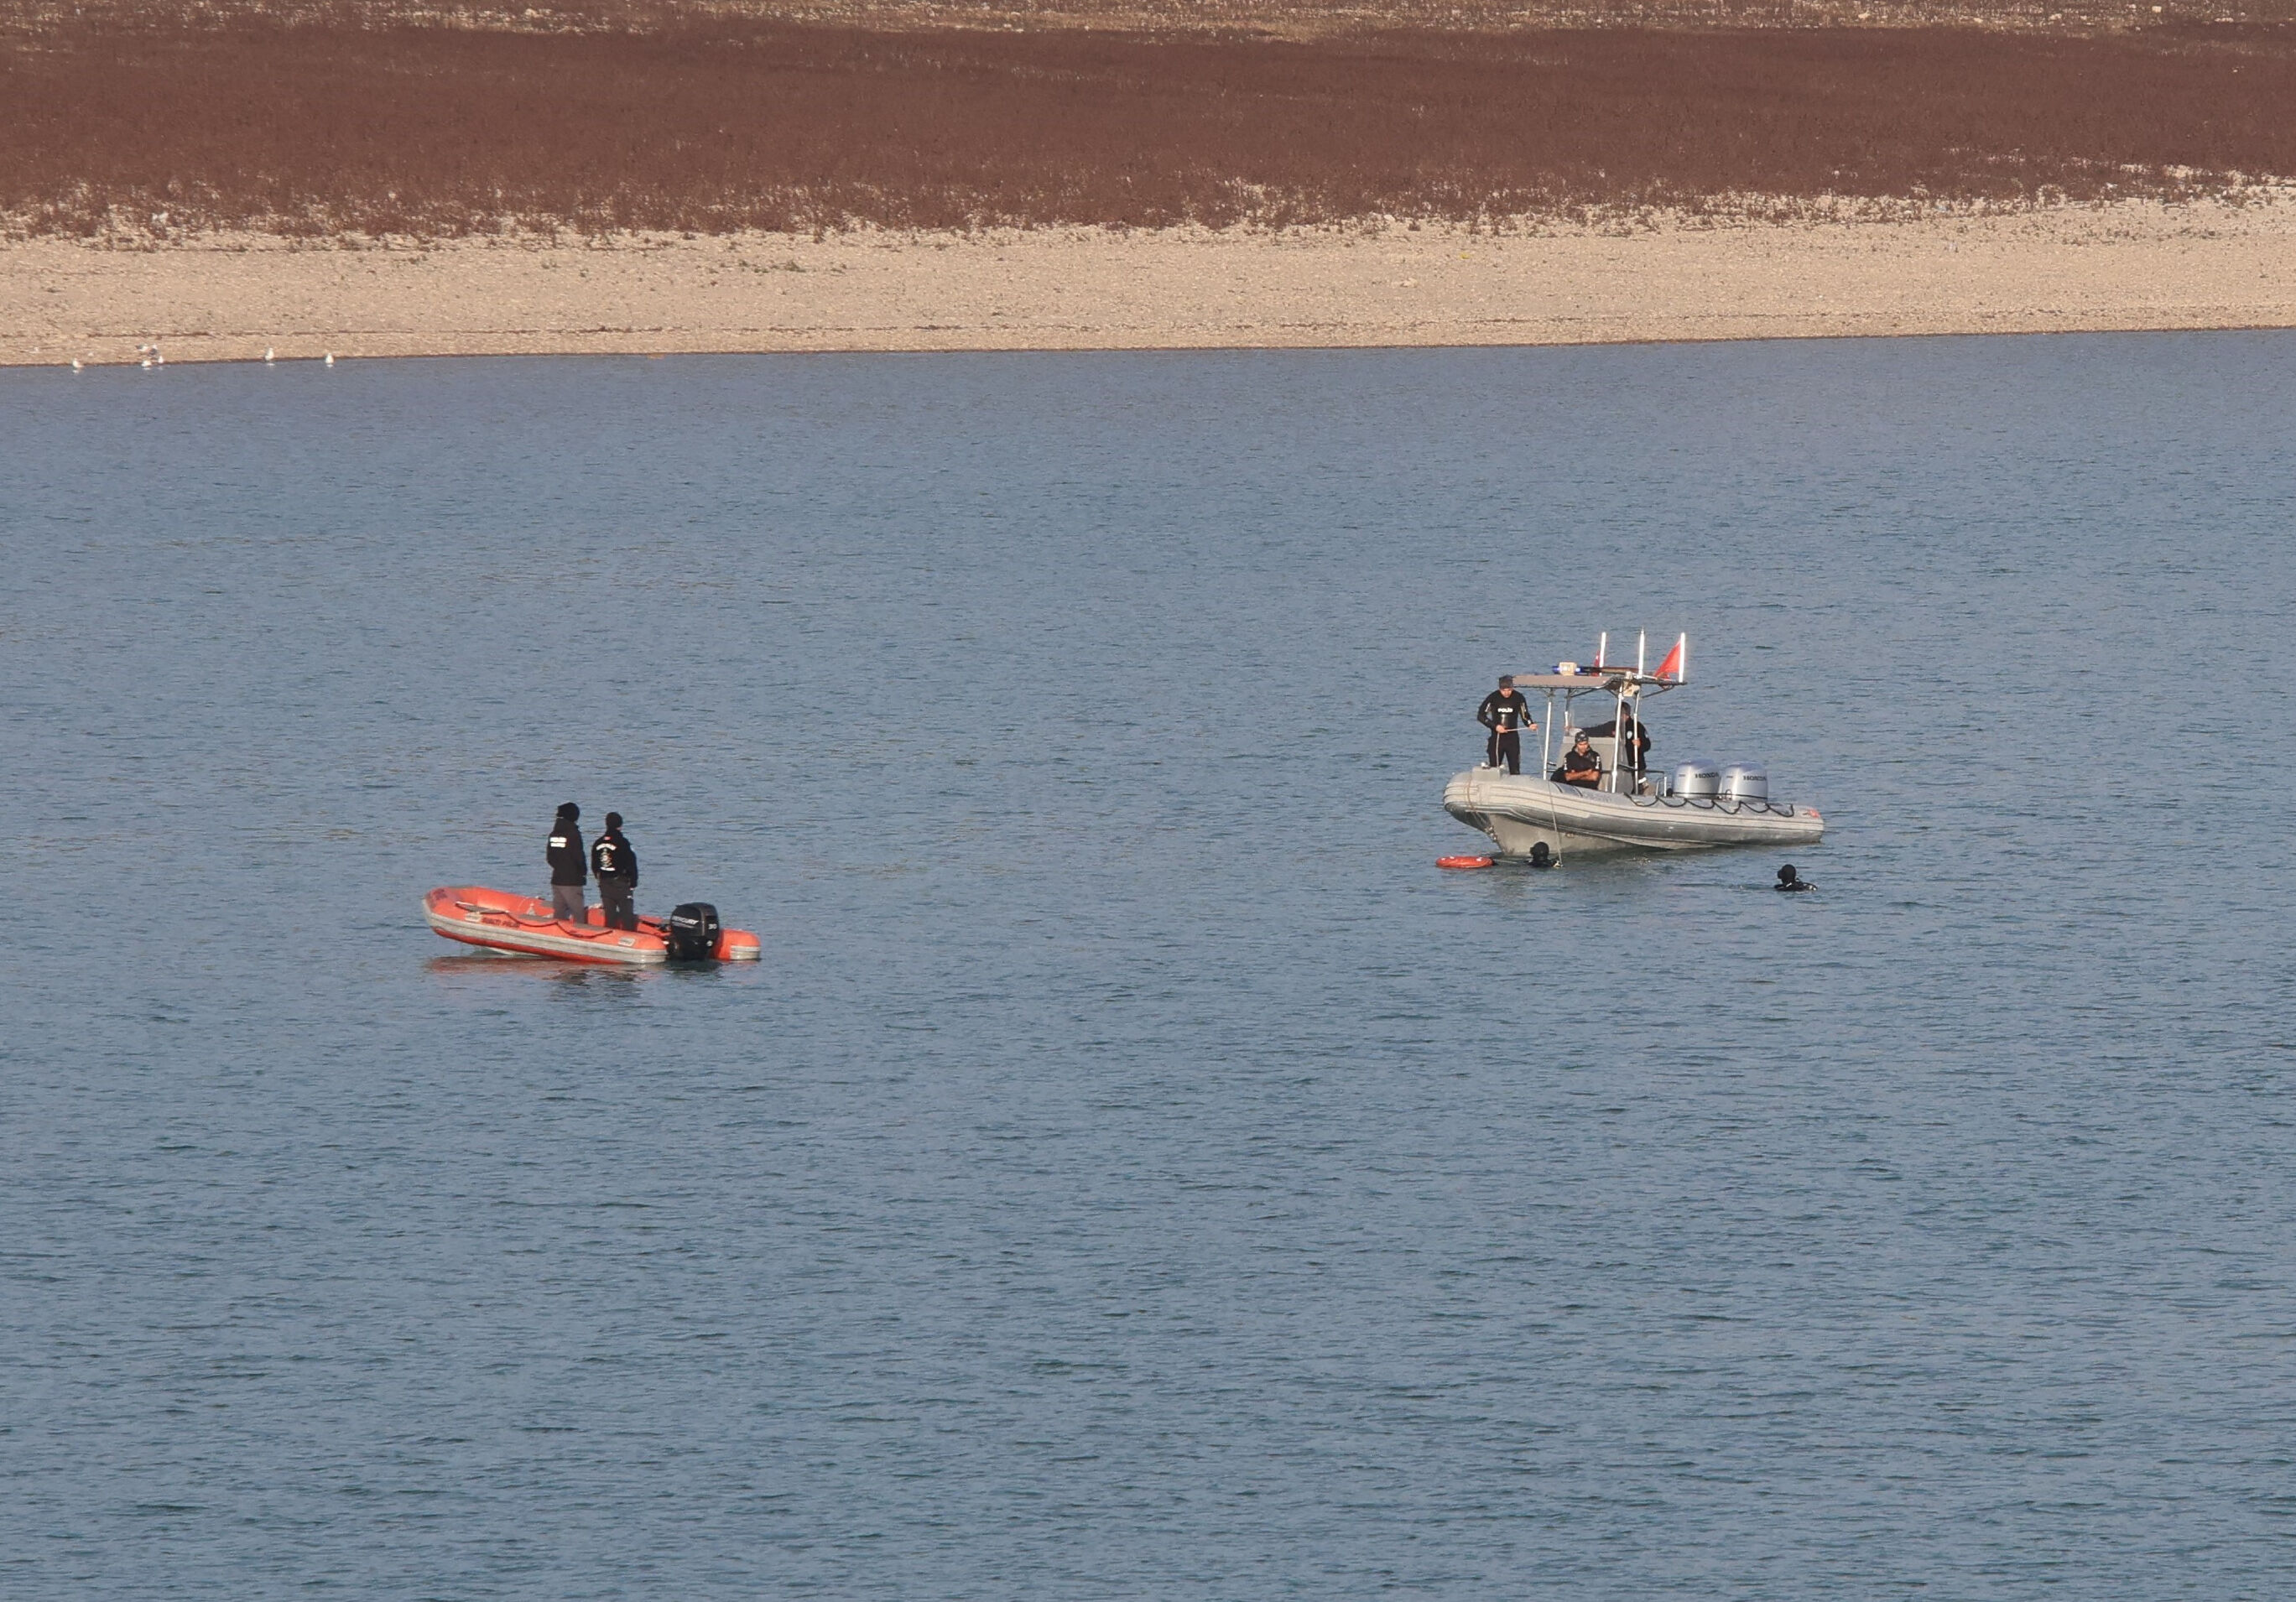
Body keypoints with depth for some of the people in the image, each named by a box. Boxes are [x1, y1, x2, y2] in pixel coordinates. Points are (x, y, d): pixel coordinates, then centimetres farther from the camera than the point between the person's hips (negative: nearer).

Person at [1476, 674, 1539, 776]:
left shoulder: (1519, 698, -3)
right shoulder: (1493, 698, -5)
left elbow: (1525, 716, 5)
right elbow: (1480, 716, -2)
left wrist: (1530, 724, -17)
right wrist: (1495, 726, -12)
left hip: (1512, 737, 0)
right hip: (1496, 737, 0)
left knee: (1515, 770, -3)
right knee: (1494, 768, -1)